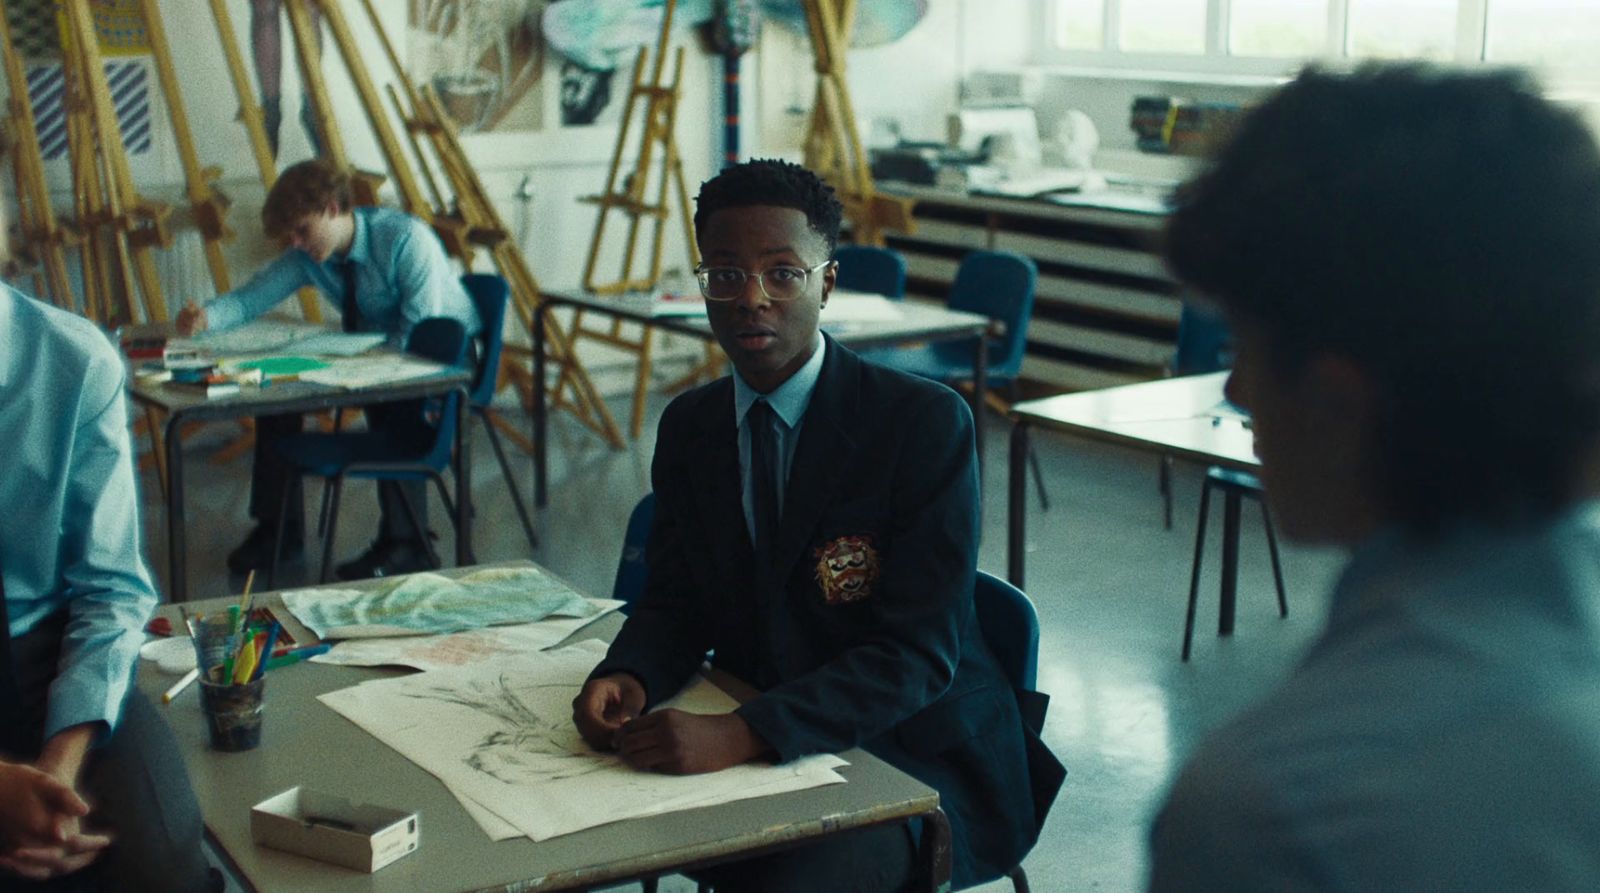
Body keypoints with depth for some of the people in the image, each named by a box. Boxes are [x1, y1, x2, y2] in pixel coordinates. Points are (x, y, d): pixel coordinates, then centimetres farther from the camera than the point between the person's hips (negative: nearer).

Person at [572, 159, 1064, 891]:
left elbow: (917, 656, -21)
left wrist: (744, 733, -34)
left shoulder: (927, 422, -16)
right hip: (747, 741, 5)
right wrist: (627, 678, -16)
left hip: (915, 756, -5)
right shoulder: (687, 426, 4)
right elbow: (674, 602, 8)